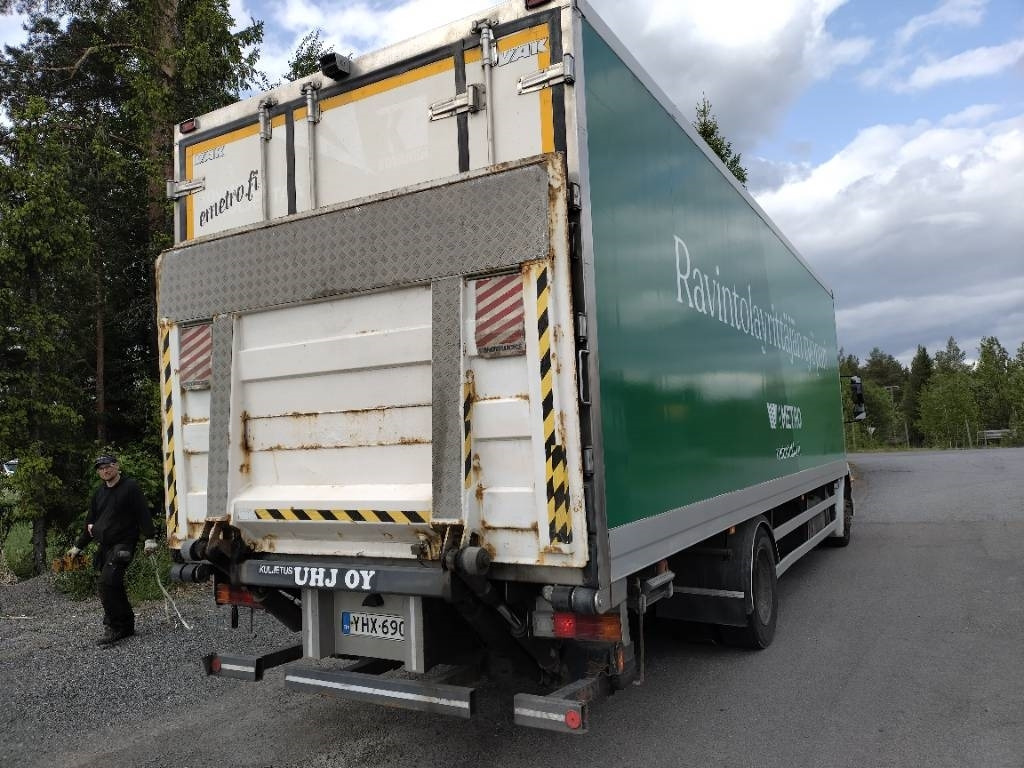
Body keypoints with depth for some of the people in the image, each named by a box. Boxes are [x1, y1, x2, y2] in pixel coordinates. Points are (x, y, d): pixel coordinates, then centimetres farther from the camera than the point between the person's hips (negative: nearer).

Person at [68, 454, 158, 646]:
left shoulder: (130, 487, -4)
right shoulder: (99, 493, 18)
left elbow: (144, 514, -11)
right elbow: (90, 522, 27)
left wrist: (149, 538, -19)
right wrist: (78, 547, 27)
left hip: (123, 545, -7)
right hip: (104, 547, 8)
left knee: (107, 583, -18)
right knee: (114, 587, 8)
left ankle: (114, 628, -12)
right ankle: (127, 625, 17)